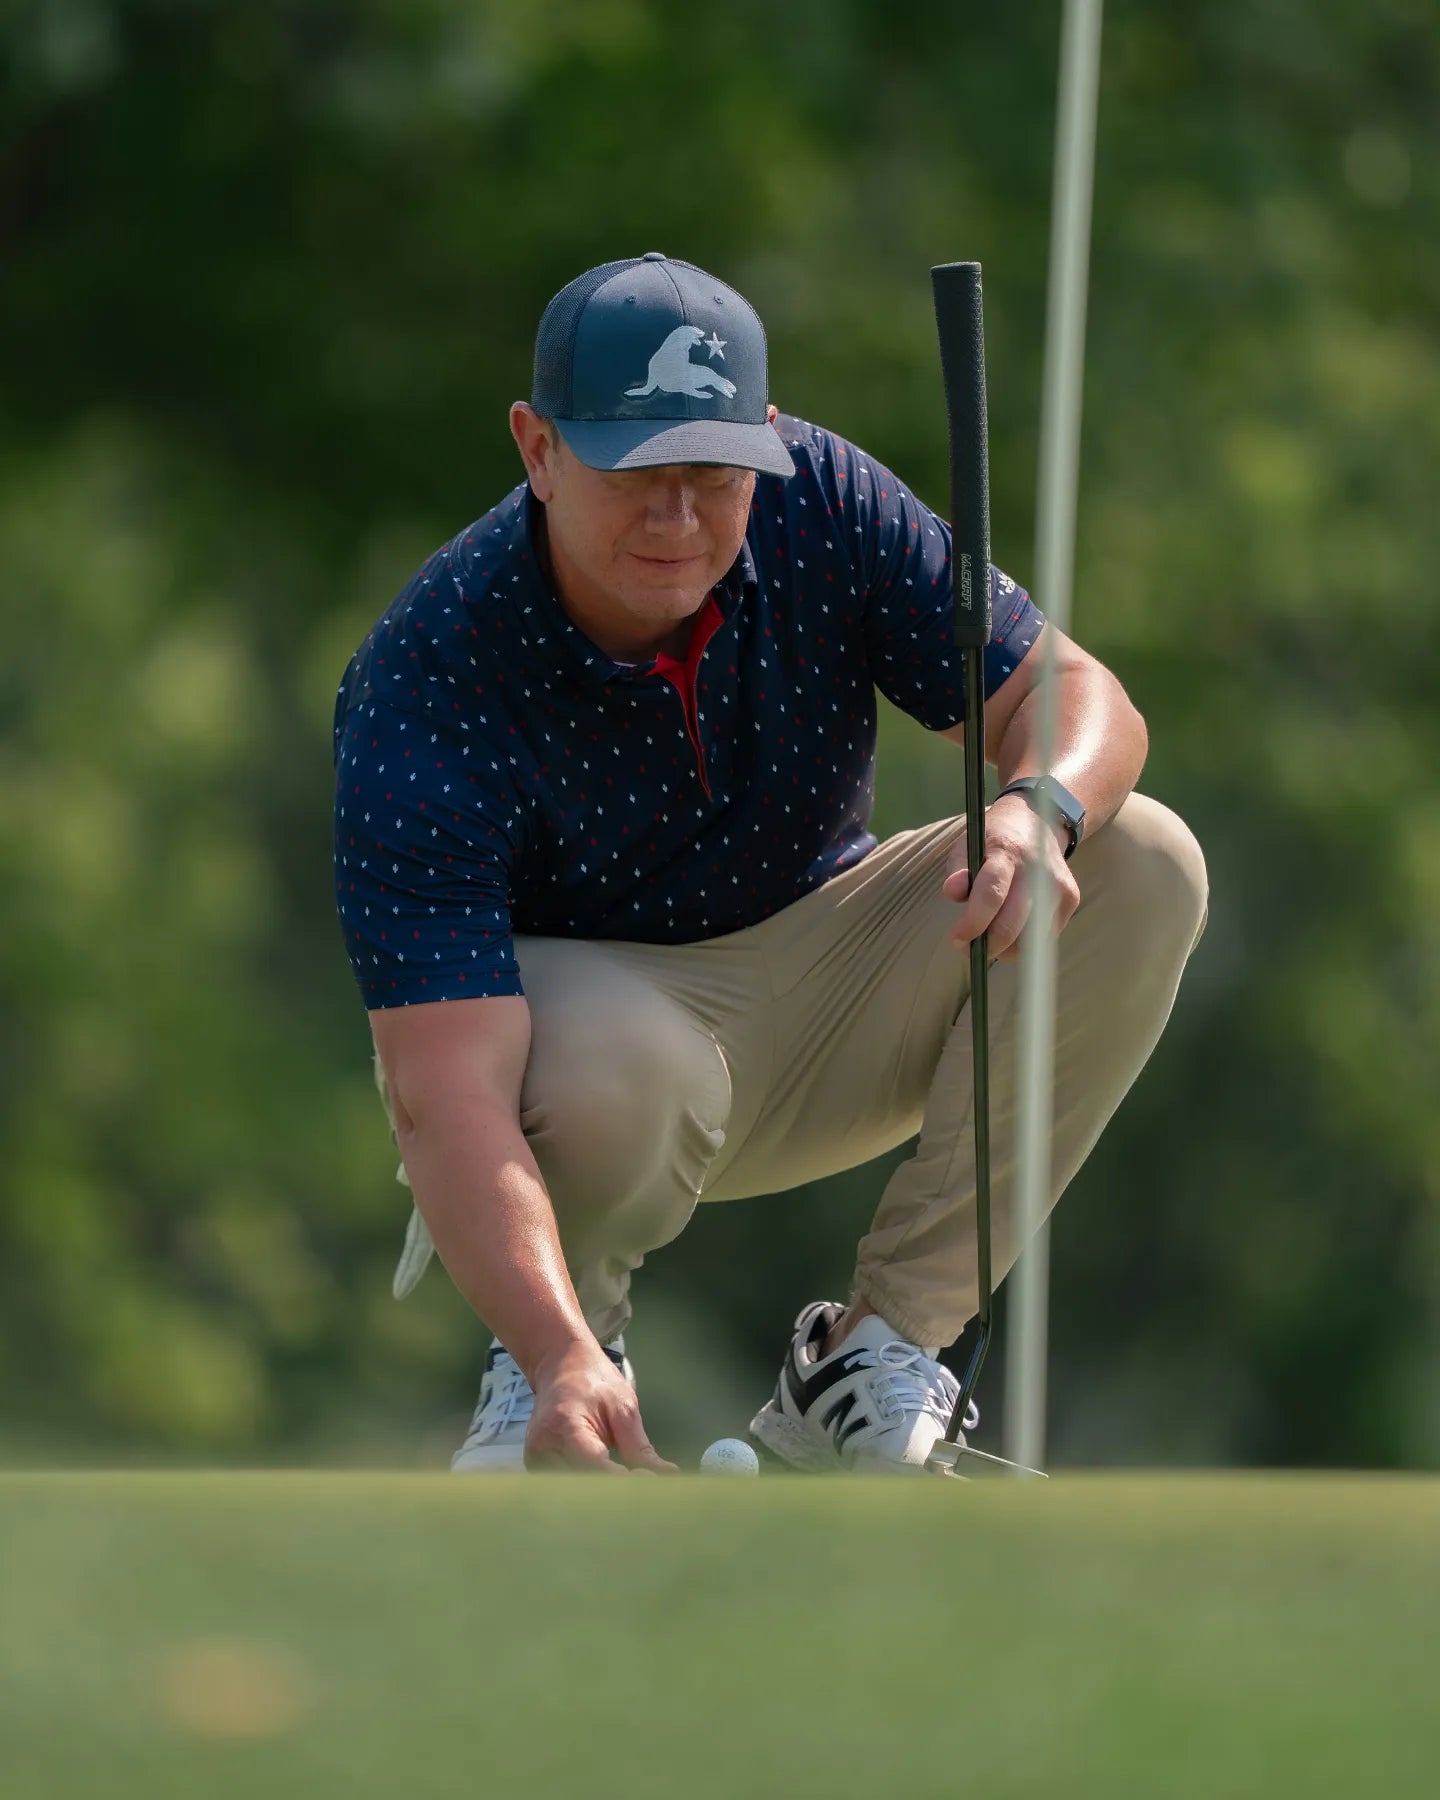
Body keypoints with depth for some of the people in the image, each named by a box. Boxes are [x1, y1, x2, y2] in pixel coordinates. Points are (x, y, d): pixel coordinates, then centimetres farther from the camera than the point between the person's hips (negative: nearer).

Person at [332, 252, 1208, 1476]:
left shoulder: (821, 508, -18)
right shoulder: (423, 686, -31)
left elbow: (1074, 695, -13)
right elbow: (444, 1093, -38)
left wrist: (1041, 807, -40)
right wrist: (560, 1360, -54)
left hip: (817, 1008, 5)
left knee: (1142, 868, -17)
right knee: (620, 1060, -41)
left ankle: (876, 1348, -11)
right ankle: (565, 1346, -4)